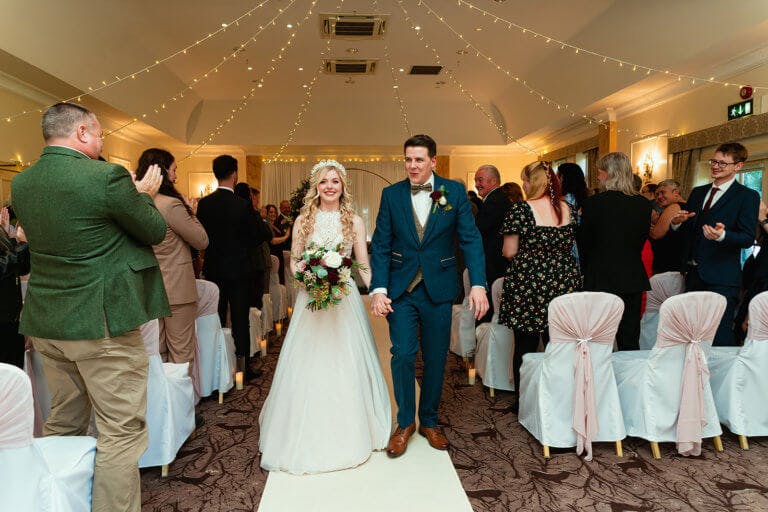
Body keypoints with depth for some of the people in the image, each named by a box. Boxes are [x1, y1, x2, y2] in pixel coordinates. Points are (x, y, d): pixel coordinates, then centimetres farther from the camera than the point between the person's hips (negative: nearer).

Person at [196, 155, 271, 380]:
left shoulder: (203, 203, -3)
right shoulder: (241, 205, -15)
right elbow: (256, 239, -9)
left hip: (212, 269, 4)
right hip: (238, 270, -4)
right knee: (240, 320, 5)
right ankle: (244, 367, 13)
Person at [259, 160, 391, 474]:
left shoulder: (354, 221, 3)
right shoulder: (303, 221, 5)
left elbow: (364, 266, 1)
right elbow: (294, 262, 8)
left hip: (345, 300, 0)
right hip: (311, 299, 1)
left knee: (346, 366, 5)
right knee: (308, 367, 4)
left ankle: (347, 435, 23)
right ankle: (308, 435, 22)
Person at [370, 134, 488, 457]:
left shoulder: (455, 192, -1)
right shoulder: (391, 194, 1)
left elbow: (470, 240, -5)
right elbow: (380, 245, 0)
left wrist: (478, 285, -16)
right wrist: (379, 289, -10)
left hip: (439, 289, 0)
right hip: (401, 288, 0)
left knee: (436, 358, 10)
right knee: (403, 355, -3)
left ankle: (429, 421, 31)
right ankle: (405, 422, 20)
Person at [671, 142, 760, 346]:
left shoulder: (747, 196, -3)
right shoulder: (697, 193, 15)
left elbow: (748, 238, -11)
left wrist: (722, 235, -31)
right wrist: (678, 222, -5)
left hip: (722, 279, -6)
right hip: (694, 275, 6)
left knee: (720, 336, -5)